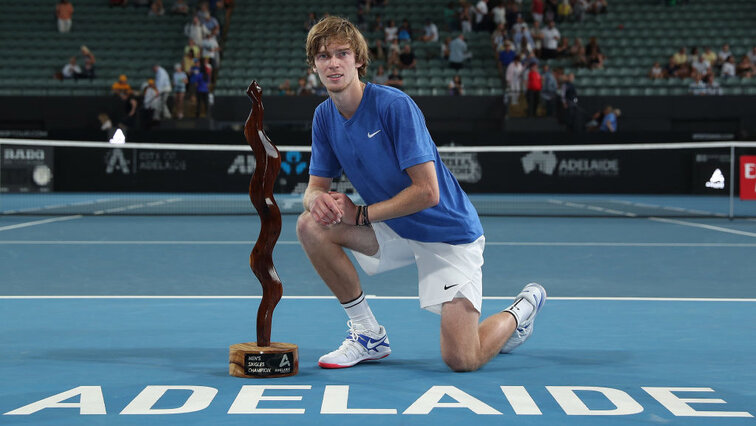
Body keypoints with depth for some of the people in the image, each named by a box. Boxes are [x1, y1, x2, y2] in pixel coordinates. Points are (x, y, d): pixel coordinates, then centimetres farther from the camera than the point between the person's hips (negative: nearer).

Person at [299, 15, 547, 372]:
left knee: (461, 360, -17)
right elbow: (317, 184, 3)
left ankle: (522, 309, 17)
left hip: (448, 231, -7)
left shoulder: (394, 105, -23)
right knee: (310, 225, -15)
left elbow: (427, 192, -25)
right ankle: (368, 335, -1)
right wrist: (317, 199, -22)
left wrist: (361, 214, -21)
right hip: (394, 230, 7)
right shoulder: (324, 116, -2)